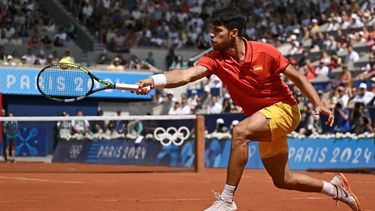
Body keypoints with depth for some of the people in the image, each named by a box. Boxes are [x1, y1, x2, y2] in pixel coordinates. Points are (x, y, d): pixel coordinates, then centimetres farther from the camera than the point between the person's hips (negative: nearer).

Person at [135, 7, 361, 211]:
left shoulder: (265, 52, -18)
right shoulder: (216, 60, -12)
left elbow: (297, 77, -7)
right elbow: (186, 75, -30)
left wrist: (319, 104, -16)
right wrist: (154, 81, -47)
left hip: (284, 108, -6)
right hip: (263, 119, 6)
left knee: (240, 132, -32)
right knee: (283, 180, 15)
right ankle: (335, 188, 39)